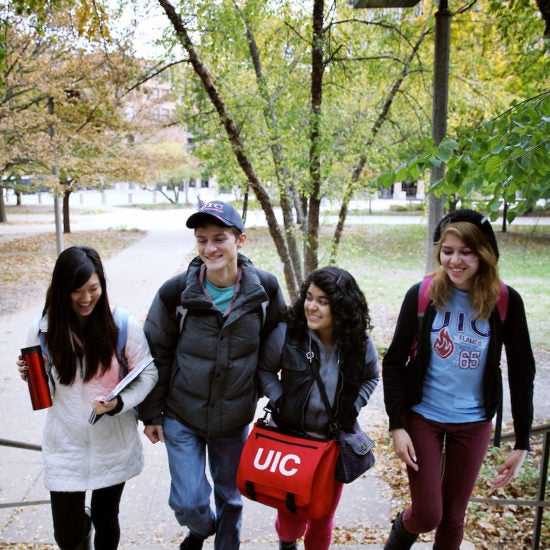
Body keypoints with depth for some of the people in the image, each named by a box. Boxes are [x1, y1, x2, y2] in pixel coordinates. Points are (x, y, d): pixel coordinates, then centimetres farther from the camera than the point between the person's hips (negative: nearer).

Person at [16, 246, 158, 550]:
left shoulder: (123, 326, -14)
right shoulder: (42, 329, -8)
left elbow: (148, 373, -6)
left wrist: (119, 403, -23)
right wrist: (30, 375, -16)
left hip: (114, 444, 0)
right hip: (65, 447, 1)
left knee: (106, 519, 17)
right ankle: (82, 521, 42)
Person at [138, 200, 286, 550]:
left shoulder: (265, 289, -12)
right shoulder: (176, 292, -15)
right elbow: (157, 354, -3)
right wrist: (151, 414, 1)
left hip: (236, 418, 1)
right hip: (182, 418, -1)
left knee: (230, 497, 17)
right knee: (188, 503, 2)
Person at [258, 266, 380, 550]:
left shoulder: (360, 344, -11)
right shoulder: (286, 334, -18)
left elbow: (371, 378, 9)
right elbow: (265, 370, -2)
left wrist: (353, 407, -5)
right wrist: (278, 400, -13)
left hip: (336, 441, 2)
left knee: (323, 516, 14)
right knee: (291, 516, 5)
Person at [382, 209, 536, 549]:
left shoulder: (506, 302, -11)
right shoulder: (422, 295, -13)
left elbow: (522, 373, -4)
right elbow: (394, 362, -6)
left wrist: (522, 443, -3)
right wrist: (397, 426, -10)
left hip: (474, 424, 1)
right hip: (423, 418, -1)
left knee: (453, 515, 15)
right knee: (427, 515, 4)